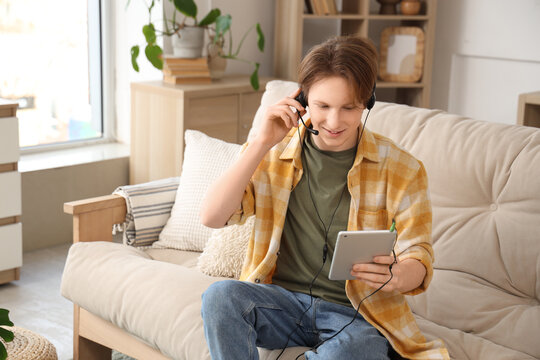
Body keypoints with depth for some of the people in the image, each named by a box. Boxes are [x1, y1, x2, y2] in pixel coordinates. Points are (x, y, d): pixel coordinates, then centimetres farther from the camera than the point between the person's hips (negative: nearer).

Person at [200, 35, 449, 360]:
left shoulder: (401, 169, -3)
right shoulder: (274, 154, 3)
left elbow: (419, 258, -2)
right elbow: (212, 217, -7)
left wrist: (400, 276, -28)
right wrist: (263, 143, -13)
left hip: (357, 312, -2)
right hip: (283, 299, 3)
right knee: (221, 295, -30)